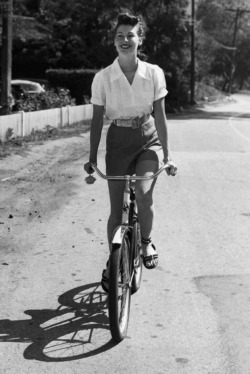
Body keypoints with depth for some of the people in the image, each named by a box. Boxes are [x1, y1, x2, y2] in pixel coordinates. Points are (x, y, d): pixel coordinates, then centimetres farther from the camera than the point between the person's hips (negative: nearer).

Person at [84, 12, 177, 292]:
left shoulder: (154, 73, -8)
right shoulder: (103, 78, -9)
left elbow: (159, 115, -5)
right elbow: (97, 119, -2)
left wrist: (167, 155, -7)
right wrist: (92, 158, -2)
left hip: (148, 140, 0)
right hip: (118, 143, 1)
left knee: (143, 193, -26)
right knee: (116, 210, 2)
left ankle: (146, 242, 3)